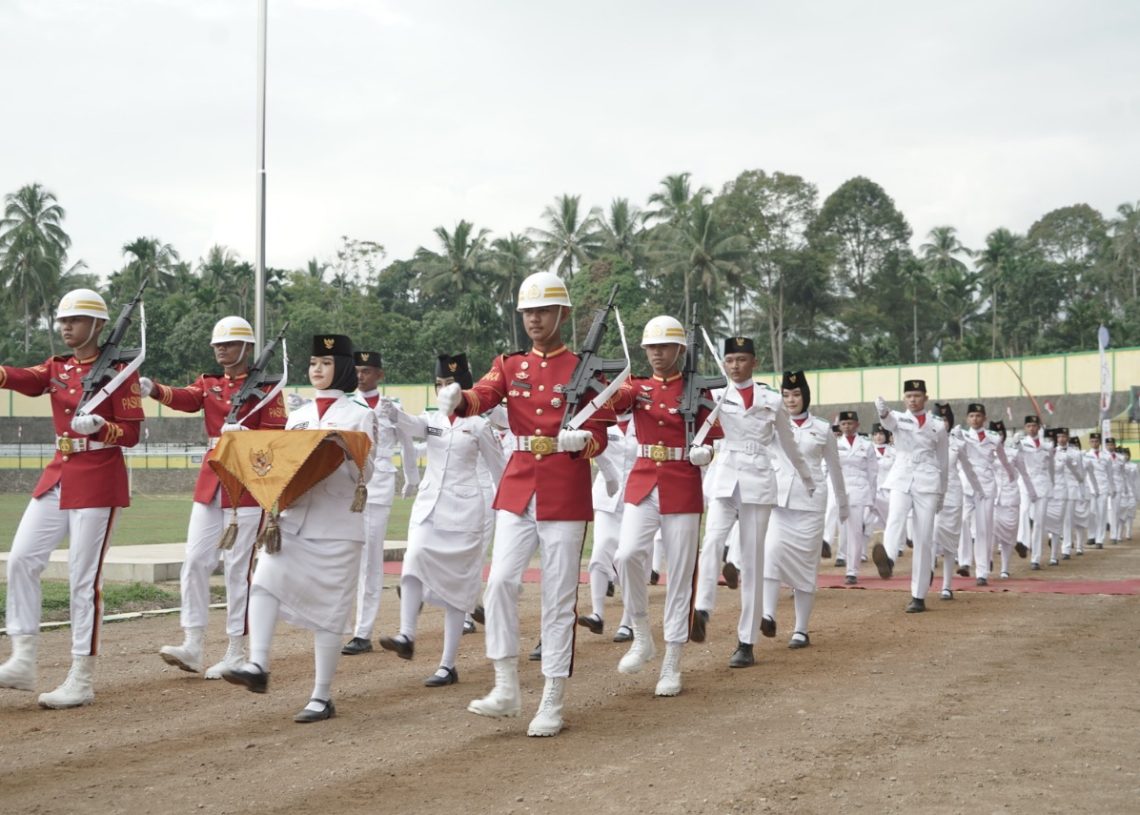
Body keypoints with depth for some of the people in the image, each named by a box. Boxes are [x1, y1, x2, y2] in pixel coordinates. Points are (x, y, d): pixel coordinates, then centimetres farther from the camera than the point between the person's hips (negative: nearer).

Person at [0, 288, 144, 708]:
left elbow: (131, 434, -8)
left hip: (98, 483, -7)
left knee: (84, 578, -5)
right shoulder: (57, 368, 12)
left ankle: (82, 681, 2)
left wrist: (98, 426, -27)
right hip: (57, 478, 7)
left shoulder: (118, 372, -6)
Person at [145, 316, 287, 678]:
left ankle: (236, 652, 5)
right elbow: (187, 399, -8)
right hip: (210, 481, 6)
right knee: (195, 561, 1)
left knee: (237, 567, -2)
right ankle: (192, 646, 7)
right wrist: (154, 390, -28)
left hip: (246, 483, -5)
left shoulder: (265, 386, -2)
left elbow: (276, 435, -7)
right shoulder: (209, 382, 12)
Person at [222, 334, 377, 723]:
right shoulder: (297, 416, 16)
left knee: (328, 611, -1)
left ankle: (322, 697, 5)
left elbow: (364, 474, -3)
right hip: (295, 519, 4)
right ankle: (258, 667, -25)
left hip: (338, 525, -4)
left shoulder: (360, 415, 3)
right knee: (264, 582, -20)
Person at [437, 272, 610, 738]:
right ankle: (506, 689, 4)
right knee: (500, 582, -9)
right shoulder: (510, 365, 10)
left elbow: (599, 437, 0)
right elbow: (482, 397, -9)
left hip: (565, 494, -3)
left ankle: (553, 704, 8)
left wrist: (580, 440, -22)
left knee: (559, 597, 1)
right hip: (517, 490, 3)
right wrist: (455, 398, -32)